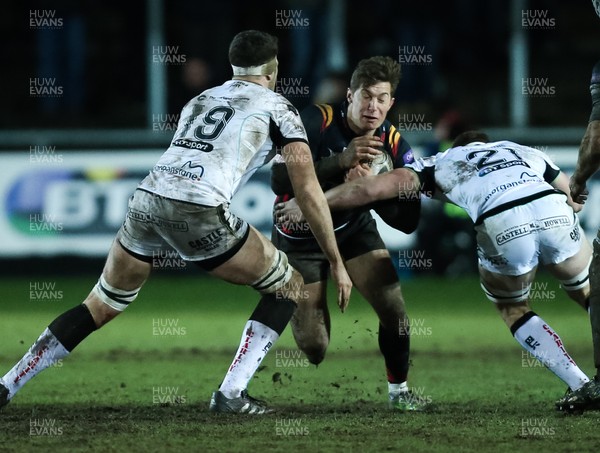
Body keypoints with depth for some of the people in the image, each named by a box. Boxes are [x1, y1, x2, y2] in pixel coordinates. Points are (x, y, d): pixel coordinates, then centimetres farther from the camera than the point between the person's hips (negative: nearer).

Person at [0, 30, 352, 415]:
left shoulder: (200, 100, 30)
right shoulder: (276, 107, 13)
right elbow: (308, 191, 8)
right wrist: (337, 263, 13)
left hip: (146, 199, 6)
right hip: (198, 210, -6)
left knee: (102, 306, 23)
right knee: (288, 287, 13)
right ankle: (232, 394, 3)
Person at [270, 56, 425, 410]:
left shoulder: (394, 146, -14)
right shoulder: (316, 122, -26)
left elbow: (408, 222, -14)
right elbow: (280, 182, -36)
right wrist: (341, 161, -44)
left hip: (354, 228, 3)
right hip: (300, 236, -3)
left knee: (394, 308, -16)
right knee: (314, 347, -8)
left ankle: (399, 390, 8)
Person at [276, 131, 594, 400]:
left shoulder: (442, 162, 30)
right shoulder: (523, 151, 37)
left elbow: (371, 189, 22)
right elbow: (575, 198, 44)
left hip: (502, 227, -2)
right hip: (553, 211, 2)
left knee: (512, 309, 25)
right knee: (587, 295, 26)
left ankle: (581, 386, 15)